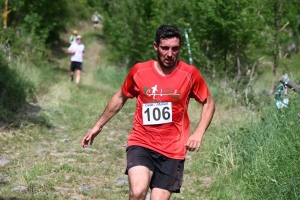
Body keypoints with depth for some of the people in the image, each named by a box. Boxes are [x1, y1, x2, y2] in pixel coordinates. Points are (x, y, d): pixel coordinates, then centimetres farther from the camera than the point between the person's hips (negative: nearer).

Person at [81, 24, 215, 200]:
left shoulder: (190, 74, -3)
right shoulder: (139, 71, -1)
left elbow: (209, 102, 10)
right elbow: (120, 98, 17)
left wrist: (199, 133, -5)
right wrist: (98, 126, 21)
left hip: (172, 150, 0)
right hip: (141, 144, 0)